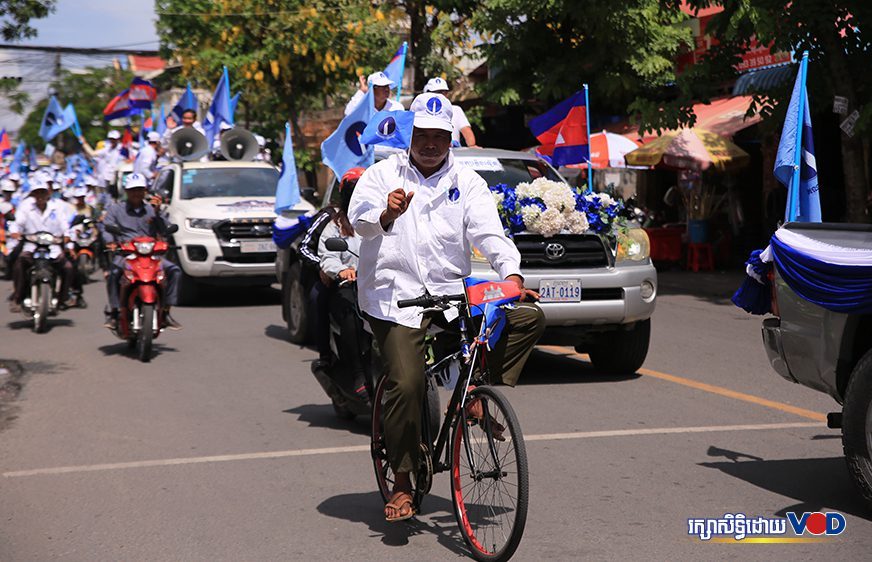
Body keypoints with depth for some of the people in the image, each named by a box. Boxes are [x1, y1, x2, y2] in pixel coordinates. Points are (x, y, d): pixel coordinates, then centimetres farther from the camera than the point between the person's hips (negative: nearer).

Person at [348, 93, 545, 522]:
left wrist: (512, 276, -19)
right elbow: (359, 219, -9)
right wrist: (387, 214, -32)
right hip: (396, 298, -3)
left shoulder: (467, 183, 12)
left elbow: (489, 233, -1)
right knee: (407, 383, -18)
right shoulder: (382, 175, 8)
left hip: (453, 294, 3)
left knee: (528, 317, -14)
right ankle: (402, 484, -2)